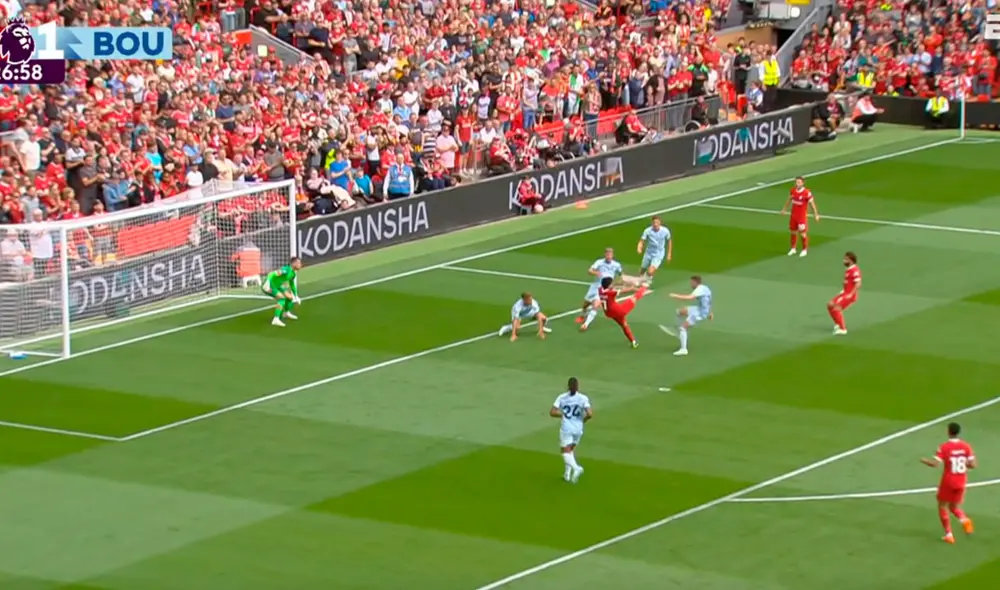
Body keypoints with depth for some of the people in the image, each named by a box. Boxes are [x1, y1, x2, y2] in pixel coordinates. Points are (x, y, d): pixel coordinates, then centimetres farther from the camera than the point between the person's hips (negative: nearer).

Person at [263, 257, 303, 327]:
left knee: (290, 297, 19)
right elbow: (272, 274, -36)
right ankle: (276, 319, -33)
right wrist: (267, 282, -48)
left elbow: (292, 285, 24)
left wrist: (296, 296, 29)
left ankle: (286, 313, 49)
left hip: (277, 287, 10)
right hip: (268, 287, -10)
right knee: (282, 298, -29)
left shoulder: (293, 273, 6)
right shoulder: (286, 270, -26)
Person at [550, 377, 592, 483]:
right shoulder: (583, 398, -7)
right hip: (578, 428, 2)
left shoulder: (562, 398, -6)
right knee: (571, 449, 24)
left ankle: (576, 468, -26)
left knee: (566, 452, 2)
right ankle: (568, 473, 22)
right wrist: (584, 420, 5)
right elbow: (590, 414, -16)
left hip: (566, 428, -2)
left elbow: (552, 412, -9)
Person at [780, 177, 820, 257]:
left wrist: (816, 214, -10)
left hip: (802, 216, -5)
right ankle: (793, 249, 29)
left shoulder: (807, 193, -19)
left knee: (803, 233, 1)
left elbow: (812, 203, -12)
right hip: (793, 215, 5)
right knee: (793, 232, 14)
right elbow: (789, 200, 15)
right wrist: (784, 209, 23)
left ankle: (805, 250, 18)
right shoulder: (793, 190, -2)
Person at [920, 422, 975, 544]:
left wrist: (924, 461, -1)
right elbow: (973, 465, -5)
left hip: (948, 481, -4)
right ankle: (964, 519, -13)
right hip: (961, 483, 4)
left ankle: (949, 534, 6)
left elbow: (936, 464, -20)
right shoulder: (966, 446, -3)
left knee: (942, 507, 13)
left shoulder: (944, 447, -13)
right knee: (954, 506, 20)